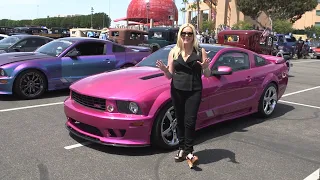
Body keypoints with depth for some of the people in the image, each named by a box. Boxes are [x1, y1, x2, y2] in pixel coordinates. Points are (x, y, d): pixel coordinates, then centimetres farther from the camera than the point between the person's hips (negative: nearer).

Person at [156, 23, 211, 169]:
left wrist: (205, 67, -18)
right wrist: (164, 69, -13)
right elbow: (170, 75, 9)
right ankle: (182, 149, 22)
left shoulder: (200, 51, 2)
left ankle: (189, 151, 4)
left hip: (194, 91, -2)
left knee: (190, 122, -7)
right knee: (180, 121, 10)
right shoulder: (174, 52, 8)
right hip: (177, 90, 3)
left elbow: (207, 75, 5)